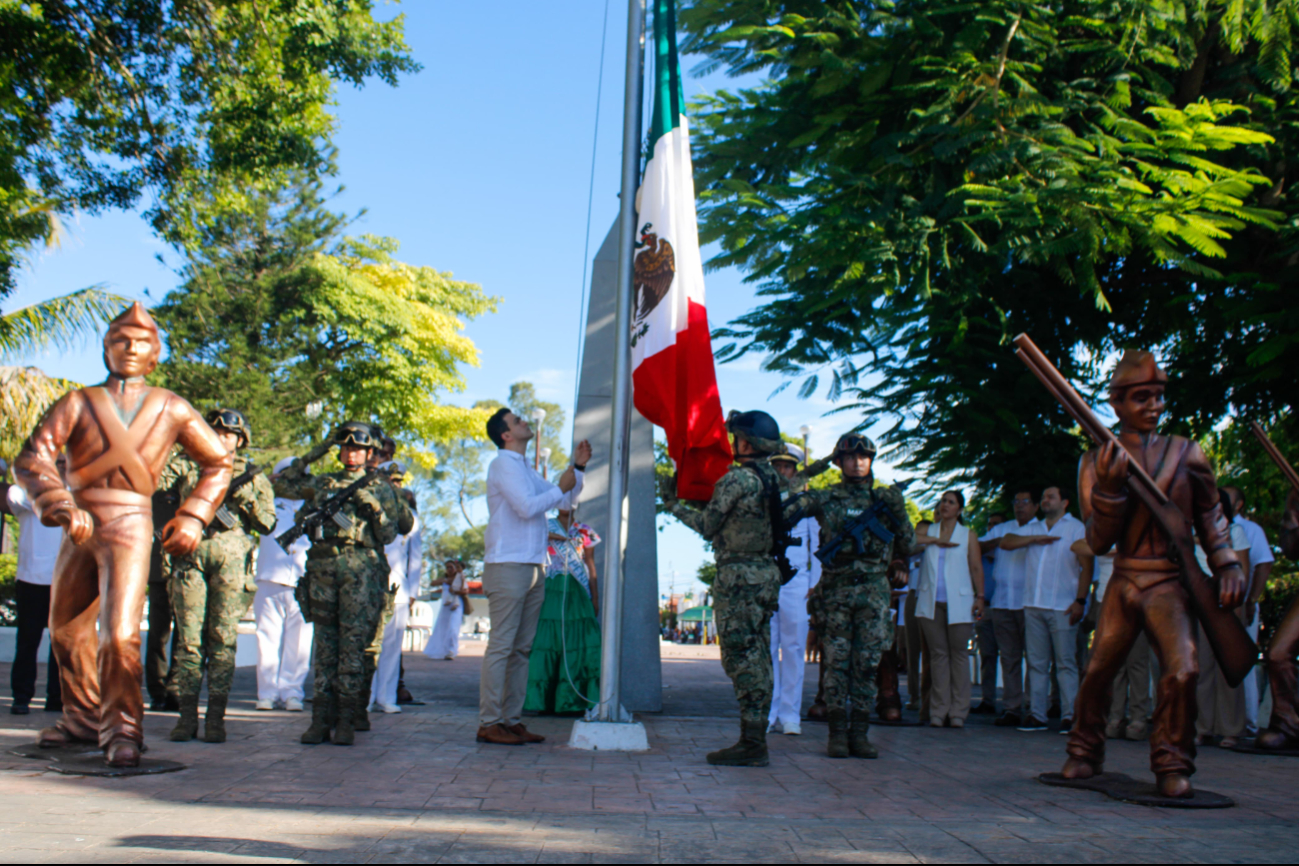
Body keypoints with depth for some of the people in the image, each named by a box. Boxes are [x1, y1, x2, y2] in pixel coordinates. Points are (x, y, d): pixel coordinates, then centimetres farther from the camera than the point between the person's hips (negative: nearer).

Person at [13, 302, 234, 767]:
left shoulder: (172, 409, 3)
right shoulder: (78, 402, 3)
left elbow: (218, 462, 12)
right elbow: (31, 458, -7)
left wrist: (193, 517, 2)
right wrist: (62, 507, -22)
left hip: (130, 525, -3)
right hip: (80, 528, 4)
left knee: (120, 634, -16)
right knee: (66, 628, 17)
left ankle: (122, 730, 0)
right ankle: (82, 717, 37)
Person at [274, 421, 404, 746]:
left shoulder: (380, 488, 11)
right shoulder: (322, 483, 18)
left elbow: (388, 535, 8)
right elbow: (283, 484, 21)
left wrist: (374, 510, -11)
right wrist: (310, 456, 15)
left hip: (359, 569, -3)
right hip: (321, 566, 3)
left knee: (353, 644, -5)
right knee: (324, 644, 4)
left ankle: (346, 721, -1)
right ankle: (321, 719, 8)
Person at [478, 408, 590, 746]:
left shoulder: (525, 469, 24)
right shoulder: (503, 464, -5)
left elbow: (561, 497, 27)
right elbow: (527, 507, -17)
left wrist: (578, 467, 17)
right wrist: (561, 488, -7)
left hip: (532, 569, 9)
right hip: (507, 566, -9)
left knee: (522, 649, 8)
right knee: (501, 647, -9)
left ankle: (512, 720, 11)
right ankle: (489, 723, -7)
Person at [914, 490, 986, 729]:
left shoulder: (967, 534, 10)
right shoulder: (929, 531, 15)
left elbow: (976, 568, 6)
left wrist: (980, 596, -2)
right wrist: (934, 540, -6)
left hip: (958, 603, -1)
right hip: (931, 602, 2)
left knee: (959, 653, -2)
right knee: (938, 654, 1)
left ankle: (958, 712, 1)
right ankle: (938, 711, 3)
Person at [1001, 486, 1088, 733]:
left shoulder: (1077, 528, 6)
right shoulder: (1034, 529, 22)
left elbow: (1086, 566, -2)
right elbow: (1006, 542, 12)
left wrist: (1080, 600, -12)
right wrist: (1035, 539, -3)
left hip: (1062, 608, -5)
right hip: (1034, 606, 5)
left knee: (1066, 663, -6)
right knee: (1037, 663, 4)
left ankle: (1070, 715, -3)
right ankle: (1036, 714, 6)